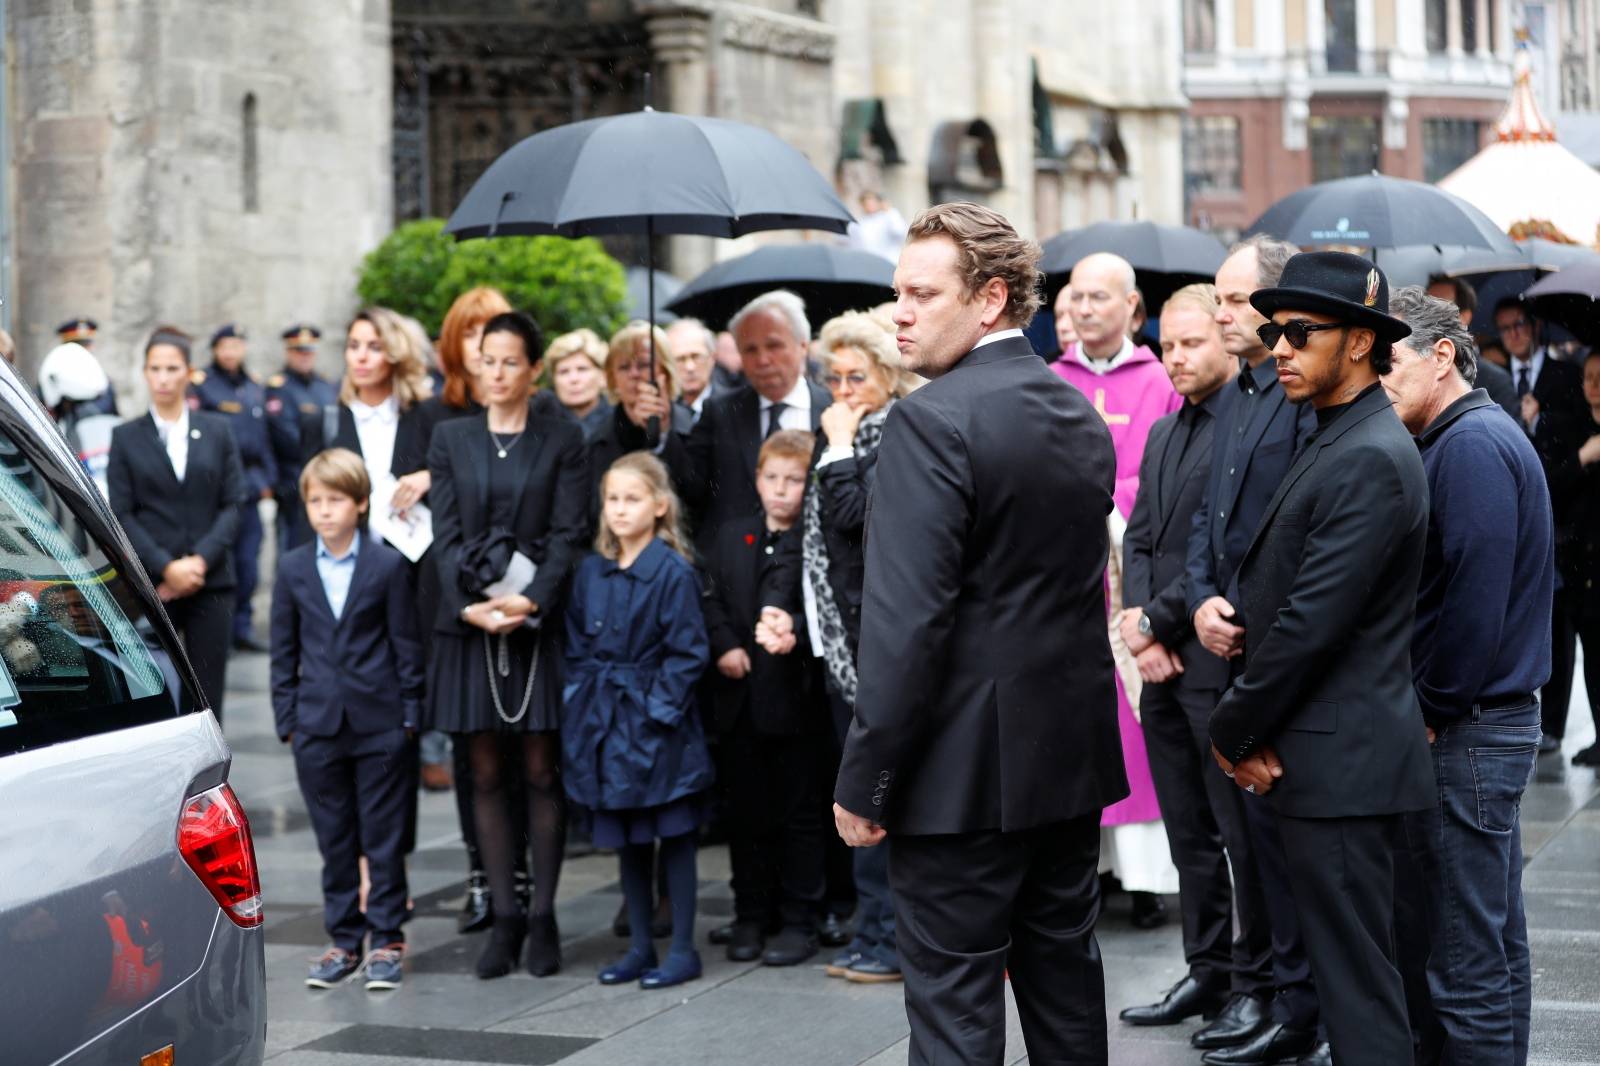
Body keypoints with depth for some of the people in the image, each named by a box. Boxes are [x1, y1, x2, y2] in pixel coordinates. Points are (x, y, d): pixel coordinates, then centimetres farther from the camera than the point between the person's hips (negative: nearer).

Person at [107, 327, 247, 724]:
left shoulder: (216, 430, 10)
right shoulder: (126, 437, 7)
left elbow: (233, 503, 5)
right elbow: (122, 515, 1)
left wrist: (200, 561, -9)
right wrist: (166, 567, -11)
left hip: (210, 583, 1)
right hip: (150, 586, -1)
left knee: (208, 696, 0)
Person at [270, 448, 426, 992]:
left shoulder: (387, 565, -2)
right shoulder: (293, 569, 5)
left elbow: (406, 644, 1)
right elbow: (284, 650, 9)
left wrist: (409, 714, -3)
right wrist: (288, 718, 4)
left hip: (379, 723, -2)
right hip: (317, 724, 2)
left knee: (384, 836, 3)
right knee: (334, 839, 9)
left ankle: (387, 938, 11)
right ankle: (343, 940, 17)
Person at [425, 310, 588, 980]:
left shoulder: (562, 441, 4)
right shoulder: (451, 440, 10)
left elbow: (568, 533, -2)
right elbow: (445, 535, 4)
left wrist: (532, 602, -15)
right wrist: (470, 605, -10)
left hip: (539, 621, -2)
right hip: (469, 621, 2)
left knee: (541, 773, -1)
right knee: (487, 776, 3)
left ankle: (543, 918, 5)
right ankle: (503, 918, 8)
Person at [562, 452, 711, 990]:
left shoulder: (674, 572, -11)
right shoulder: (591, 572, 7)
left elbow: (687, 653, -11)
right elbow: (577, 647, 13)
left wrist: (658, 707, -15)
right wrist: (581, 703, 4)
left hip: (657, 724, -6)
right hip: (607, 723, 6)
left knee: (674, 835, 3)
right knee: (627, 840, 13)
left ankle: (683, 950, 10)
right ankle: (639, 946, 23)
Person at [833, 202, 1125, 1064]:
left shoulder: (932, 422, -17)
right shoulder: (1082, 417, 10)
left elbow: (905, 621, -21)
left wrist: (863, 782, -16)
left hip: (966, 766, -8)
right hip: (1073, 751, 8)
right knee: (1065, 976, 17)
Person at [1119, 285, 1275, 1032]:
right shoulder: (1163, 434, 17)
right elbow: (1138, 539, 15)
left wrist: (1157, 620, -13)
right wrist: (1139, 627, -1)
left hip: (1220, 660, -8)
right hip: (1163, 662, 8)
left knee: (1242, 829, 0)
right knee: (1188, 830, 14)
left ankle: (1258, 984, 9)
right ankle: (1208, 970, 23)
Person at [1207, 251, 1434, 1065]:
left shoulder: (1370, 459, -17)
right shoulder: (1338, 444, 16)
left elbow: (1311, 623, -21)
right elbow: (1274, 588, 16)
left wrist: (1232, 732, -10)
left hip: (1340, 765, -10)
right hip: (1327, 757, 10)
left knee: (1357, 983, -5)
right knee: (1347, 972, 15)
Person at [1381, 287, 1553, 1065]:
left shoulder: (1470, 445, -16)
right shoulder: (1471, 437, 16)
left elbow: (1473, 600, -22)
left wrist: (1432, 713, -13)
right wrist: (1429, 707, 11)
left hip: (1465, 733, -10)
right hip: (1493, 722, 10)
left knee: (1466, 966, -5)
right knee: (1495, 947, 17)